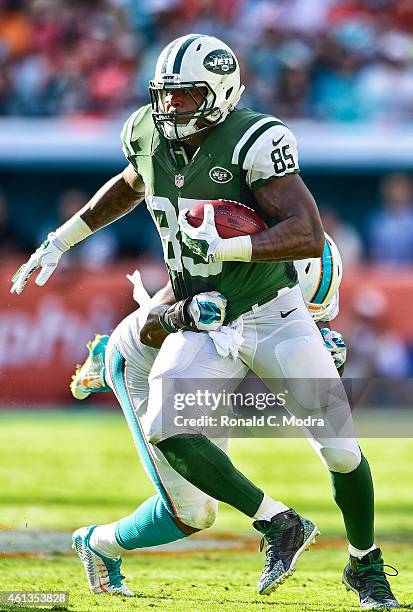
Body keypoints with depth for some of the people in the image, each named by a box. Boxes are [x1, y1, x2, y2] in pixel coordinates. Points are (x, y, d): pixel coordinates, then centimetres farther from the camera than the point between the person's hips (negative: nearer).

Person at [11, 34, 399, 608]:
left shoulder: (252, 143, -21)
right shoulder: (149, 135, -3)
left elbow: (310, 237, -29)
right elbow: (130, 185, 22)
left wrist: (227, 248, -39)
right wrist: (61, 239, 20)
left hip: (273, 318, -4)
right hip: (202, 327, 4)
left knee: (340, 447, -6)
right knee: (165, 431, -21)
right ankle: (280, 525, -6)